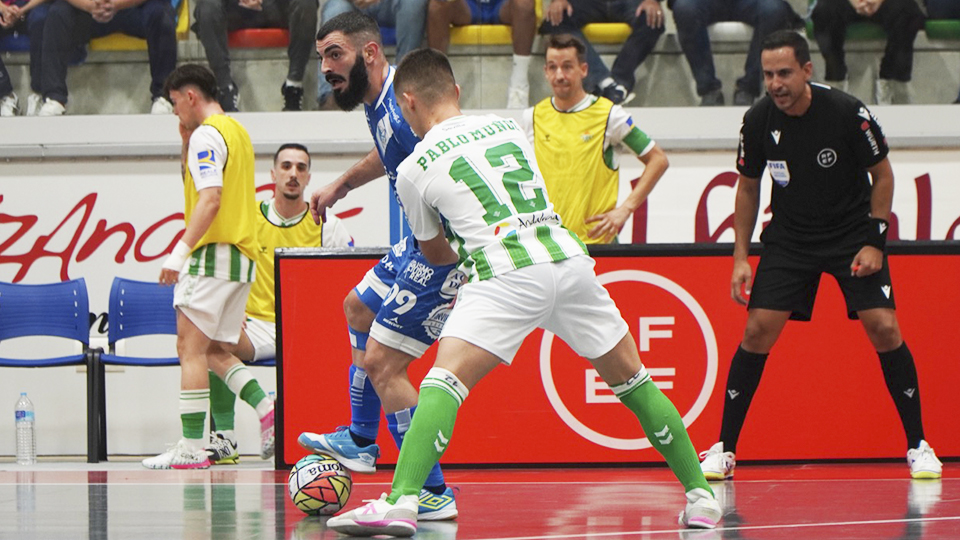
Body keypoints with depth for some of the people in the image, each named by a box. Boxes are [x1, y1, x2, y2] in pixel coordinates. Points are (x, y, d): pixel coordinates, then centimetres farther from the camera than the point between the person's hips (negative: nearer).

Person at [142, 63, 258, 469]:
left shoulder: (207, 134, -10)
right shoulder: (237, 131, 19)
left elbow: (211, 197, -21)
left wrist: (180, 252, -25)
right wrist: (187, 142, 17)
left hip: (214, 254, -9)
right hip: (242, 256, 9)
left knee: (191, 349, -9)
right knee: (215, 351, 15)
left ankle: (191, 448, -14)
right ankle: (268, 412, 6)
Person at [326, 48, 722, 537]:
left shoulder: (413, 170, 11)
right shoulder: (509, 127, 23)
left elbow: (435, 253, 27)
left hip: (508, 275, -5)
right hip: (568, 256, 5)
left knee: (445, 379, -11)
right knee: (630, 378, 17)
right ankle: (700, 495, 23)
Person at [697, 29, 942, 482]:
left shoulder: (848, 113, -20)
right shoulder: (758, 121, -12)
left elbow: (882, 175, -6)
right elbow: (748, 187, 4)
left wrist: (875, 242, -12)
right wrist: (740, 257, -1)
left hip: (853, 233, -2)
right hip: (789, 236, 2)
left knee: (884, 328, -13)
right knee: (757, 330, -8)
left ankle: (917, 445, 1)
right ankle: (724, 449, 2)